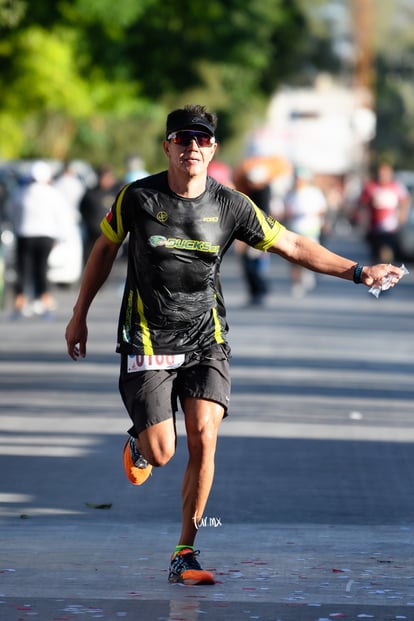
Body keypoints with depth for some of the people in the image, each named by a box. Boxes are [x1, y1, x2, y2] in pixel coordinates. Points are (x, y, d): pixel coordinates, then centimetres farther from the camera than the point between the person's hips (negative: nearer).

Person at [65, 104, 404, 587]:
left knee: (203, 439, -14)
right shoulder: (137, 198, -7)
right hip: (148, 342, -2)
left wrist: (357, 271, -7)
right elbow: (105, 249, 8)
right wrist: (79, 315, 14)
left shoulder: (231, 206, -3)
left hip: (206, 340, 2)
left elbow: (292, 246, 2)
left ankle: (185, 554, -2)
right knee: (161, 453, -9)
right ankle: (138, 443, 31)